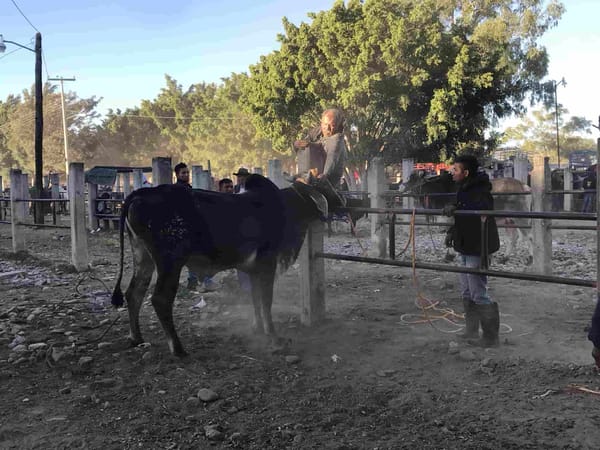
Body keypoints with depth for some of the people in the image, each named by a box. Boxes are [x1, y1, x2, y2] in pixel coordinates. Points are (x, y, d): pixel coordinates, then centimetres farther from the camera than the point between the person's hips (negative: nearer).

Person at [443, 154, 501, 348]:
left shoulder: (480, 191, -18)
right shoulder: (464, 189, 13)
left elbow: (483, 209, -37)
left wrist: (456, 209, -39)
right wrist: (452, 231, 14)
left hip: (477, 249, -10)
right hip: (465, 248, 10)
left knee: (478, 294, -6)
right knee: (467, 293, 17)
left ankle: (491, 337, 4)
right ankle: (471, 331, 29)